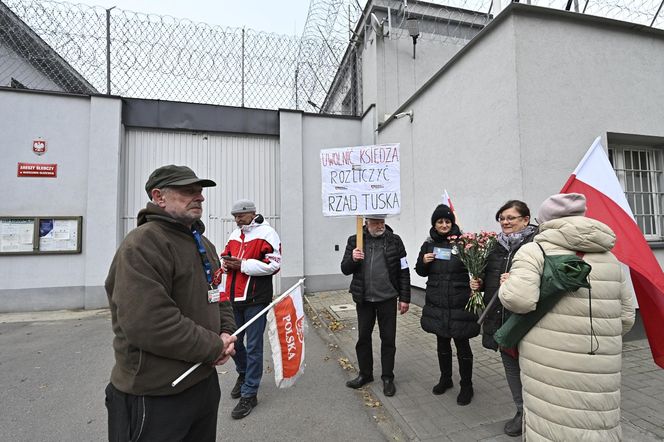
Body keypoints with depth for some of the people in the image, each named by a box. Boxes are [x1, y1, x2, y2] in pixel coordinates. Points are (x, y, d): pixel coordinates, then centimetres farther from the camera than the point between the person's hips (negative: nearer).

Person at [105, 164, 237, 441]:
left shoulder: (202, 243, 9)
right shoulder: (142, 244, -20)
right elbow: (151, 324, -30)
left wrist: (227, 334, -3)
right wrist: (215, 347, -19)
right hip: (155, 397, -8)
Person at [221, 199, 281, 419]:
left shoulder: (266, 233, -9)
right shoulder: (234, 235, 14)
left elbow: (273, 264, -17)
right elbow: (225, 256, 21)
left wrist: (242, 264, -19)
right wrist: (226, 262, -4)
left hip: (256, 299, -7)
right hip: (234, 298, 7)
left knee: (253, 347, 3)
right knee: (233, 340, 20)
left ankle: (249, 394, 19)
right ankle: (243, 374, 46)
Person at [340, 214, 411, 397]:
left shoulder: (395, 241, -4)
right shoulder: (354, 241, -1)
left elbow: (403, 271, -1)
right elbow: (345, 269, 1)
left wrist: (404, 298, -2)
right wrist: (353, 259, -21)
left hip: (387, 298, -1)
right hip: (363, 299, 2)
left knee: (388, 339, 9)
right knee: (363, 337, 14)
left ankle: (387, 377, 28)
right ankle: (365, 374, 34)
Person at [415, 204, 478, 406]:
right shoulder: (429, 244, 5)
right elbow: (421, 272, 12)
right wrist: (424, 262, -9)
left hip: (460, 304, -4)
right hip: (437, 303, 4)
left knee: (462, 345, 8)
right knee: (442, 343, 18)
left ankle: (466, 386, 28)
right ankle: (445, 379, 38)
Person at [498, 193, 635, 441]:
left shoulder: (534, 251, -7)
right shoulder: (610, 258, 11)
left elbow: (519, 299, -21)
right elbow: (626, 317, 15)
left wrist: (506, 285, 0)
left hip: (550, 364, -5)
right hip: (601, 370, 6)